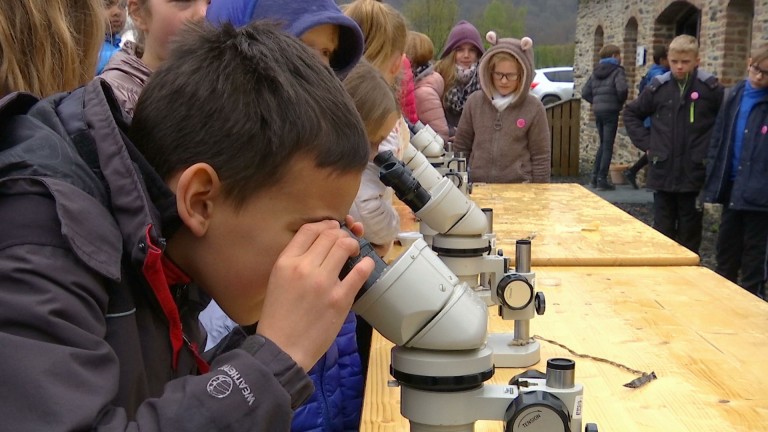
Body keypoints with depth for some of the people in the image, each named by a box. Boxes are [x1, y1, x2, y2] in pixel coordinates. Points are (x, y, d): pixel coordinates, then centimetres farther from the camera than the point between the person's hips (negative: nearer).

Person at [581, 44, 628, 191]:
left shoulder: (595, 72, 13)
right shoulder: (617, 71, -7)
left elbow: (585, 93, 9)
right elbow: (622, 89, -22)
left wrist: (596, 102, 11)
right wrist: (621, 102, -5)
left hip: (598, 112, 6)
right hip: (611, 111, -6)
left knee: (603, 144, 18)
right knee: (608, 146, -1)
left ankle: (595, 177, 17)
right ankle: (602, 180, 0)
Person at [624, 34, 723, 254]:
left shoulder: (711, 88, -6)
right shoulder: (658, 87, 1)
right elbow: (631, 113, 14)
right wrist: (645, 143, 5)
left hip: (694, 174, -2)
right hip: (662, 172, 2)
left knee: (689, 235, 9)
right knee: (662, 232, 10)